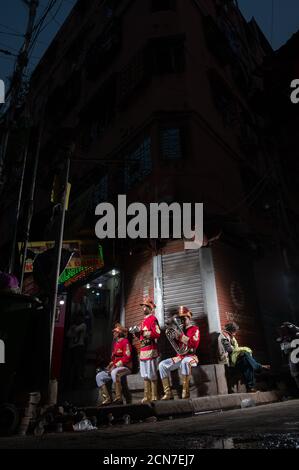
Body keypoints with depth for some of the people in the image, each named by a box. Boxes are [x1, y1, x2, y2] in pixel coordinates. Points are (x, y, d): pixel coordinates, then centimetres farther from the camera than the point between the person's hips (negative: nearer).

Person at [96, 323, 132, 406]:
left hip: (125, 367, -9)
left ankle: (119, 398, -36)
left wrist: (115, 366, -20)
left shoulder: (125, 341, -8)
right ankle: (107, 399, -9)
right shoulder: (115, 343, 17)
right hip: (115, 368, 9)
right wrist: (110, 365, 2)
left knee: (114, 372, -40)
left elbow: (127, 357, -18)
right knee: (99, 376, -1)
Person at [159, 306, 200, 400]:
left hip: (191, 356, -6)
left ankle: (186, 391, -31)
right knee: (162, 365, -12)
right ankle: (168, 393, -12)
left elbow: (195, 344, -17)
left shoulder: (195, 329, 0)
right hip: (179, 357, 6)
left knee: (185, 362, -41)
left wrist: (181, 336, -19)